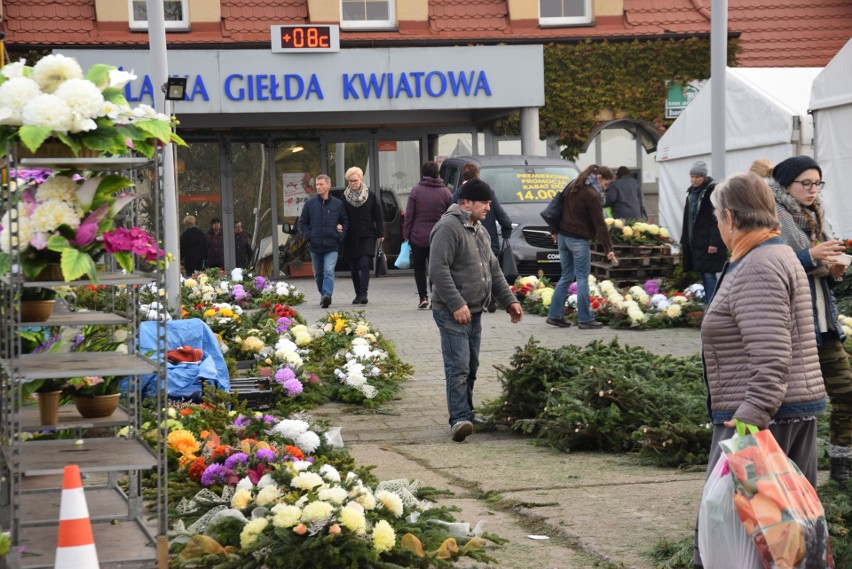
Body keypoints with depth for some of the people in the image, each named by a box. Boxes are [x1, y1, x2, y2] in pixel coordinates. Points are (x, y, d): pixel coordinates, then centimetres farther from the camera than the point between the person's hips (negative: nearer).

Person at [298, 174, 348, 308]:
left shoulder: (338, 204, 2)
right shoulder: (310, 204, 4)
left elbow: (345, 222, 10)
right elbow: (302, 222, 10)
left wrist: (340, 236, -2)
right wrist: (309, 236, -3)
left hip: (332, 247, -3)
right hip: (315, 246, 3)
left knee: (329, 272, -19)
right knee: (318, 274, 12)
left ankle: (327, 295, -29)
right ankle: (323, 295, 26)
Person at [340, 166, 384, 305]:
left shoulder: (370, 196, 2)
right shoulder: (345, 197, 4)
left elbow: (377, 216, 4)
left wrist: (380, 234, 1)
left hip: (367, 236, -2)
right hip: (351, 238, 2)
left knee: (364, 265, -15)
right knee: (354, 268, 7)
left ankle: (363, 294, -19)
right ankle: (358, 294, 16)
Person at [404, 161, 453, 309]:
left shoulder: (416, 191, -5)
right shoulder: (445, 192, 1)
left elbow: (409, 216, -5)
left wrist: (406, 234, 1)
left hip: (418, 237, -2)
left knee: (419, 268, 10)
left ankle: (423, 296, -1)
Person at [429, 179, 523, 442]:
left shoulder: (479, 230, 17)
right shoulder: (449, 228, -14)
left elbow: (493, 269, 25)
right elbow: (438, 270, -21)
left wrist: (509, 300, 18)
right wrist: (456, 305, -23)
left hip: (474, 312, 9)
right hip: (452, 312, -9)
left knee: (471, 366, 13)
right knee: (459, 366, -14)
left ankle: (465, 415, 22)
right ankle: (459, 418, -16)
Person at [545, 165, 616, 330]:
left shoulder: (572, 186, 9)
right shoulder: (591, 195, -15)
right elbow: (599, 224, -17)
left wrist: (555, 231, 25)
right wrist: (609, 248, -15)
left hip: (563, 236, 8)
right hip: (578, 240, -8)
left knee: (566, 277, 14)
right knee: (582, 279, -2)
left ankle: (555, 315, 12)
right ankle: (585, 319, 1)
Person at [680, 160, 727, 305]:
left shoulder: (712, 191, -9)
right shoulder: (692, 192, 15)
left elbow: (717, 219, -15)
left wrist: (714, 242, -21)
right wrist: (684, 241, 18)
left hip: (708, 242, -8)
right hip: (694, 241, 8)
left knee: (708, 274, -10)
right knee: (702, 275, 9)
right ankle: (706, 303, 14)